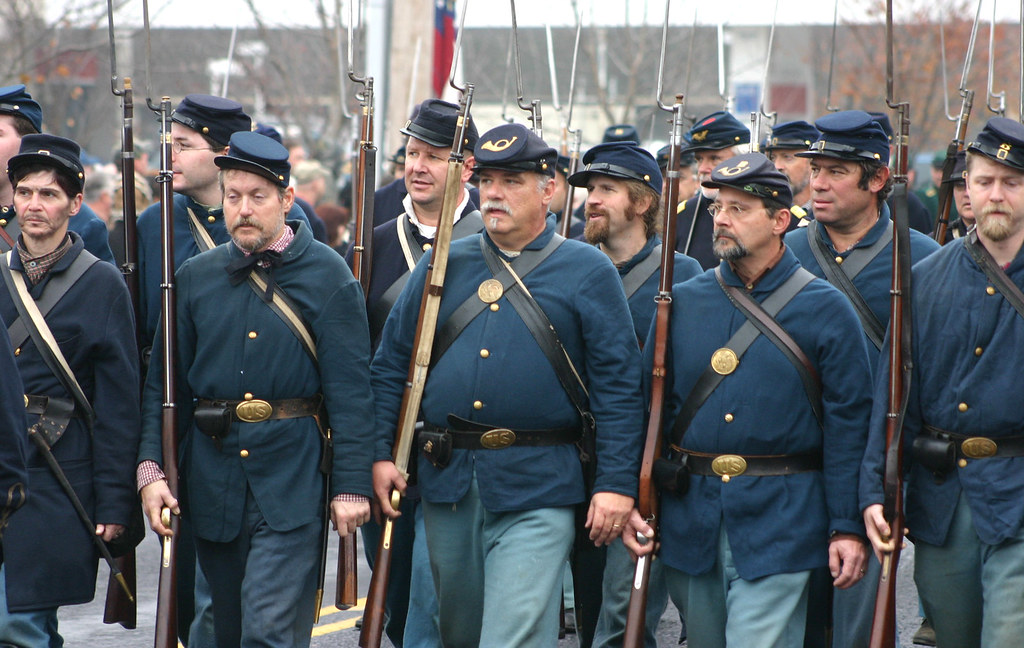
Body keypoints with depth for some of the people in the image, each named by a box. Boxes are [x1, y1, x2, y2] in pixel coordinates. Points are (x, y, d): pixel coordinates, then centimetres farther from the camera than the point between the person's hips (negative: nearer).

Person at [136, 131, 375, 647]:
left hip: (291, 481, -4)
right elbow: (164, 383, 9)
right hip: (213, 480, 4)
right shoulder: (195, 278, 8)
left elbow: (350, 387, -5)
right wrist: (151, 467, -3)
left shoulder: (327, 275, -2)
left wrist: (351, 486, -9)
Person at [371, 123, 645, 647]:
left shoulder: (587, 271, 0)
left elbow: (619, 387, -3)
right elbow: (391, 364, 13)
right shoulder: (443, 265, 10)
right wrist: (380, 454, 3)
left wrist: (617, 483, -10)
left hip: (537, 492, -4)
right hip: (446, 483, 4)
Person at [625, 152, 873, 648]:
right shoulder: (682, 302, 8)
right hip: (688, 523, 4)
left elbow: (848, 425, -3)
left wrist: (847, 527, -8)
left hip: (778, 525, -4)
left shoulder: (825, 309, -1)